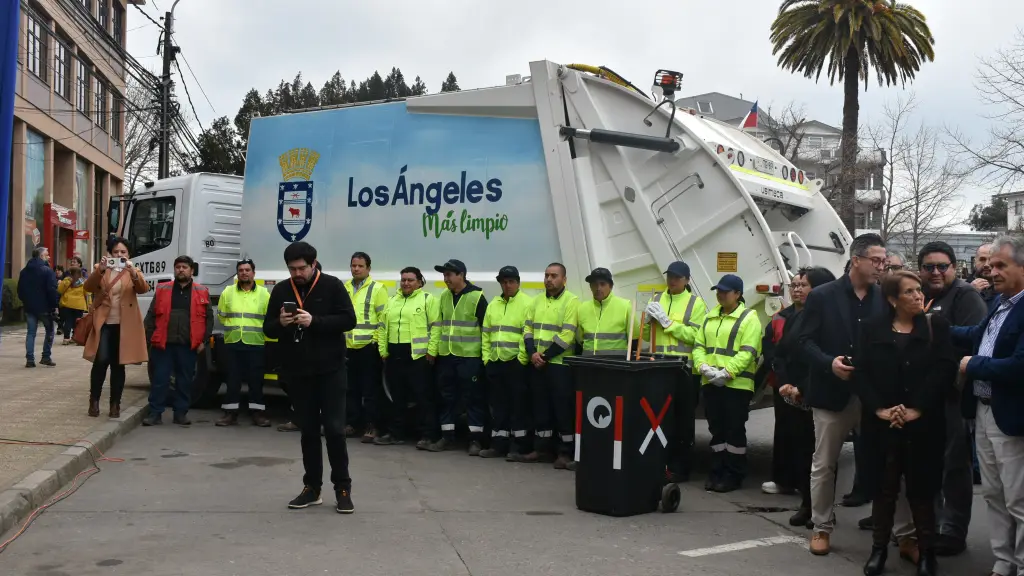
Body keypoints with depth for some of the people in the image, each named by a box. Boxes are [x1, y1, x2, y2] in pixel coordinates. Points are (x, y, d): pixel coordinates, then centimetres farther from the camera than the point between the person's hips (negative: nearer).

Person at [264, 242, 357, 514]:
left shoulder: (332, 286, -4)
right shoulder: (281, 290, 6)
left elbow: (348, 320, -11)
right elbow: (268, 329, 8)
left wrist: (315, 321, -22)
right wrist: (280, 323, -15)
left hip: (330, 369, -3)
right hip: (298, 371, 3)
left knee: (334, 429, -3)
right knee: (308, 430, 10)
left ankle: (343, 488, 7)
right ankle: (312, 487, 19)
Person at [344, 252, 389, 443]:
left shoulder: (377, 288, -4)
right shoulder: (345, 288, 11)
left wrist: (377, 339, -10)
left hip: (369, 346, -5)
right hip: (348, 346, 5)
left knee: (371, 389, 0)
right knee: (352, 388, 12)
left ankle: (371, 426, 5)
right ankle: (352, 423, 21)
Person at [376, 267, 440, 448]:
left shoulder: (428, 299, -2)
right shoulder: (392, 301, 16)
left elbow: (436, 326, -7)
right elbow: (382, 327, 17)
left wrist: (431, 351, -13)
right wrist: (383, 351, 10)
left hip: (418, 355, -6)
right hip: (394, 355, 6)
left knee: (423, 397, -3)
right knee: (396, 397, 13)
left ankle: (427, 435, 1)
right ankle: (394, 433, 21)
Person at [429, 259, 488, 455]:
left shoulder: (477, 297, -7)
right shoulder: (444, 296, 11)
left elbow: (486, 327, -5)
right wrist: (435, 349, 16)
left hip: (470, 356, -6)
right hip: (446, 355, 6)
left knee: (473, 397, -1)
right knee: (446, 397, 10)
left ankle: (476, 439, 5)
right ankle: (447, 436, 18)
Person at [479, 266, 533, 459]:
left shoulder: (527, 303, -6)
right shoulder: (493, 305, 15)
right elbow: (486, 334, 17)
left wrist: (522, 359, -16)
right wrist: (486, 357, 10)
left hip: (516, 363, -6)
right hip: (495, 363, 6)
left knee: (518, 404, 0)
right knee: (498, 404, 10)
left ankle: (517, 446, 5)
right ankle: (498, 444, 17)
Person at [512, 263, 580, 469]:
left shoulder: (571, 301, -6)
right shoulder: (537, 301, 14)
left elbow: (567, 335, -14)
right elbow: (528, 328, 12)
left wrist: (545, 356, -14)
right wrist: (532, 353, -5)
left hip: (560, 364, -6)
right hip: (537, 364, 6)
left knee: (562, 408, -2)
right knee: (540, 407, 11)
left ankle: (565, 453, 4)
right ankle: (542, 449, 19)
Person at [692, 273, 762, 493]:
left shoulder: (749, 318, -4)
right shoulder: (710, 317, 16)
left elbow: (747, 352, -13)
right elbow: (698, 345, 12)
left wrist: (727, 372, -22)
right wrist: (703, 366, -7)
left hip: (736, 384, -6)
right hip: (710, 383, 6)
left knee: (734, 430, 0)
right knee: (716, 429, 11)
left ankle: (734, 475, 7)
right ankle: (717, 472, 18)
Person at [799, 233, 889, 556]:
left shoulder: (885, 299, 6)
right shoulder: (822, 296, -2)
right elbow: (806, 342, -3)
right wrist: (829, 363, -20)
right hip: (832, 393, -2)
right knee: (823, 465, 7)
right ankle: (822, 527, 22)